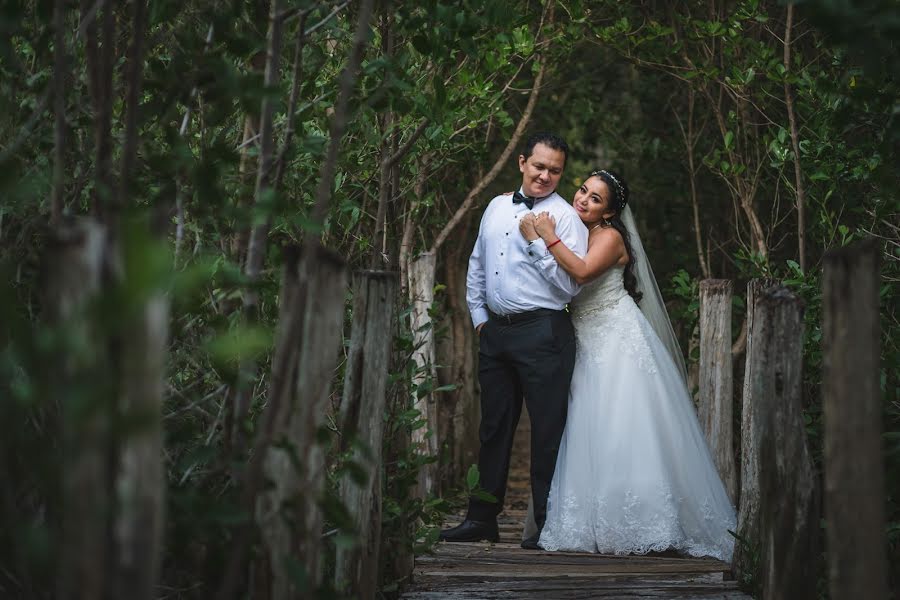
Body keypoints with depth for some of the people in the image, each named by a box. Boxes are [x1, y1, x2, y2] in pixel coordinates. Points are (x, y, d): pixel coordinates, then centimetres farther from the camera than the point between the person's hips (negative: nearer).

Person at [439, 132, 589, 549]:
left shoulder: (566, 217, -5)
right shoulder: (497, 207, 15)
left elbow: (571, 284, -14)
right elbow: (477, 265, 25)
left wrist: (539, 241, -17)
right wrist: (479, 316, 18)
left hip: (542, 331, -6)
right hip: (495, 330, 6)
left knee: (547, 432, -2)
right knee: (494, 427, 13)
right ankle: (482, 518, 21)